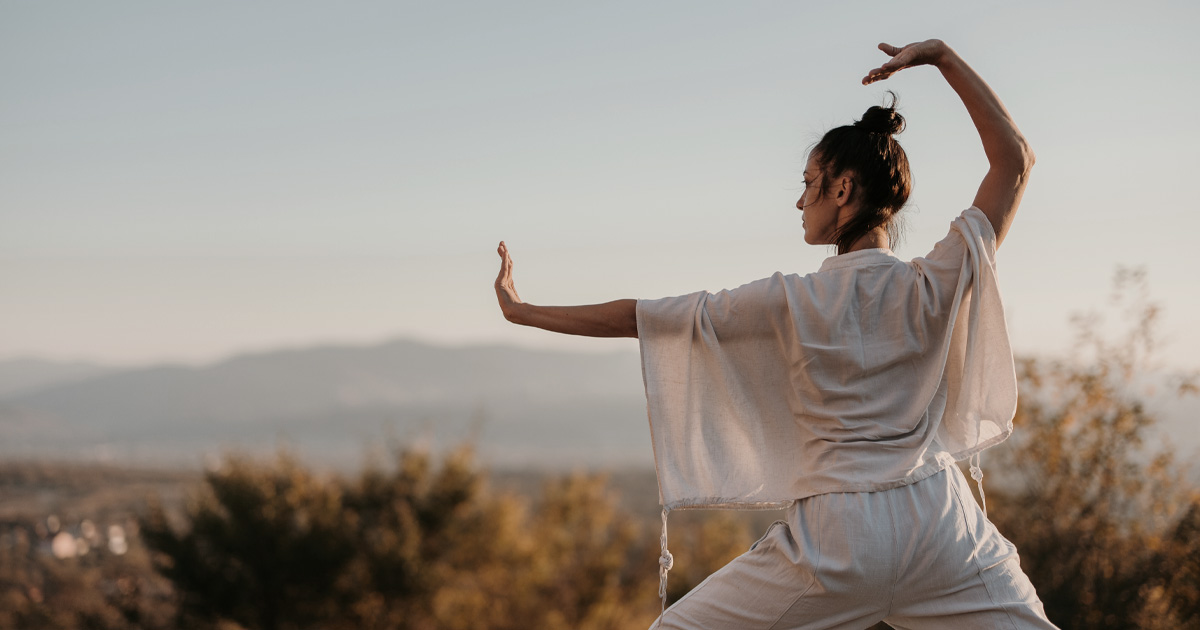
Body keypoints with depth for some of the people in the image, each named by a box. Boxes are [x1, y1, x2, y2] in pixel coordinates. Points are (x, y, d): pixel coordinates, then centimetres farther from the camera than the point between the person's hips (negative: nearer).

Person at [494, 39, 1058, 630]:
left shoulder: (791, 303, -5)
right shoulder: (936, 286, -2)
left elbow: (635, 316, 1)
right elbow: (1015, 158, 6)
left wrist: (522, 310, 12)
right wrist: (943, 57, 6)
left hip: (837, 535, -2)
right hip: (939, 525, 2)